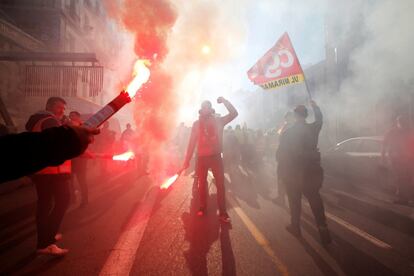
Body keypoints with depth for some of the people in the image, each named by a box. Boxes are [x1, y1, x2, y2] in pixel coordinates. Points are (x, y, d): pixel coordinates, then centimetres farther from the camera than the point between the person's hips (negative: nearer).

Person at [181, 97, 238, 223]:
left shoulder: (218, 120, 5)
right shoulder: (197, 123, 5)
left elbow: (234, 113, -3)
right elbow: (192, 142, 3)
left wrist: (224, 101, -8)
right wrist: (187, 160, 0)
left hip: (216, 156, -1)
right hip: (202, 157, 1)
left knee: (220, 184, -2)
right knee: (202, 183, 9)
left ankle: (223, 212, 5)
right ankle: (202, 207, 25)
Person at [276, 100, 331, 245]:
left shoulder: (287, 133, -14)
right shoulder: (313, 128, -5)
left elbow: (280, 154, -10)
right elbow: (319, 118, 19)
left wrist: (284, 168, 7)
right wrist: (314, 106, 34)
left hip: (292, 173, -2)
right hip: (311, 171, 3)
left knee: (294, 201, 11)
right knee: (315, 199, 13)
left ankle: (295, 227, 25)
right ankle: (322, 229, 9)